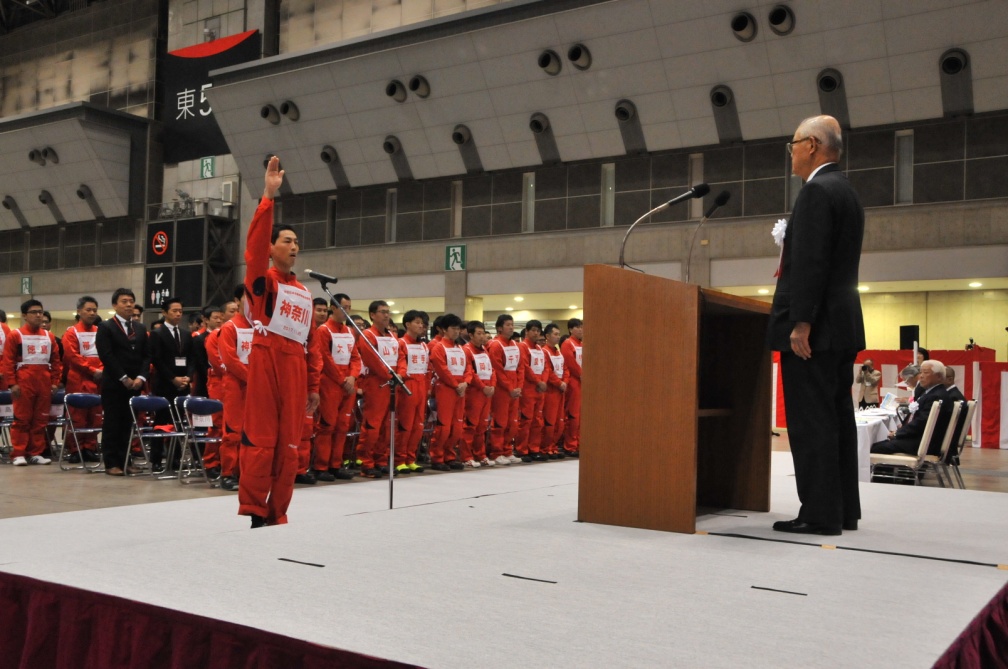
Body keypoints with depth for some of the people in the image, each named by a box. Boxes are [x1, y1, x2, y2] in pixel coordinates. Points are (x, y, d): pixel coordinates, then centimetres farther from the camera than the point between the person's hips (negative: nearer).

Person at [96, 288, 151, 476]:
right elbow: (106, 356, -10)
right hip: (114, 384, -5)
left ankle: (124, 461, 12)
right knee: (112, 424, -1)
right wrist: (123, 378, -14)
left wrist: (141, 377, -5)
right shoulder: (106, 327, -1)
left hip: (134, 384, 5)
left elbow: (146, 355, 11)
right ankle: (111, 463, 3)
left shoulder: (141, 328, 15)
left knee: (128, 424, 7)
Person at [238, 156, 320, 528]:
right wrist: (268, 196, -21)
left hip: (294, 367, 6)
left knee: (288, 444, 7)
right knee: (260, 440, -5)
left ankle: (277, 515, 15)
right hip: (266, 361, -6)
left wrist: (312, 385, 17)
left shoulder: (304, 293, 19)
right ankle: (253, 512, 2)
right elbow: (254, 245, -16)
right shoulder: (263, 280, 3)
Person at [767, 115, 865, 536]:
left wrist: (800, 323, -21)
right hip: (841, 324, 10)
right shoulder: (846, 192, 19)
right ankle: (843, 509, 15)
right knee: (836, 418, 11)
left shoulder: (817, 190, -11)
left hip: (815, 327, -10)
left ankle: (820, 514, -5)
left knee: (811, 421, -8)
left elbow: (811, 262, -20)